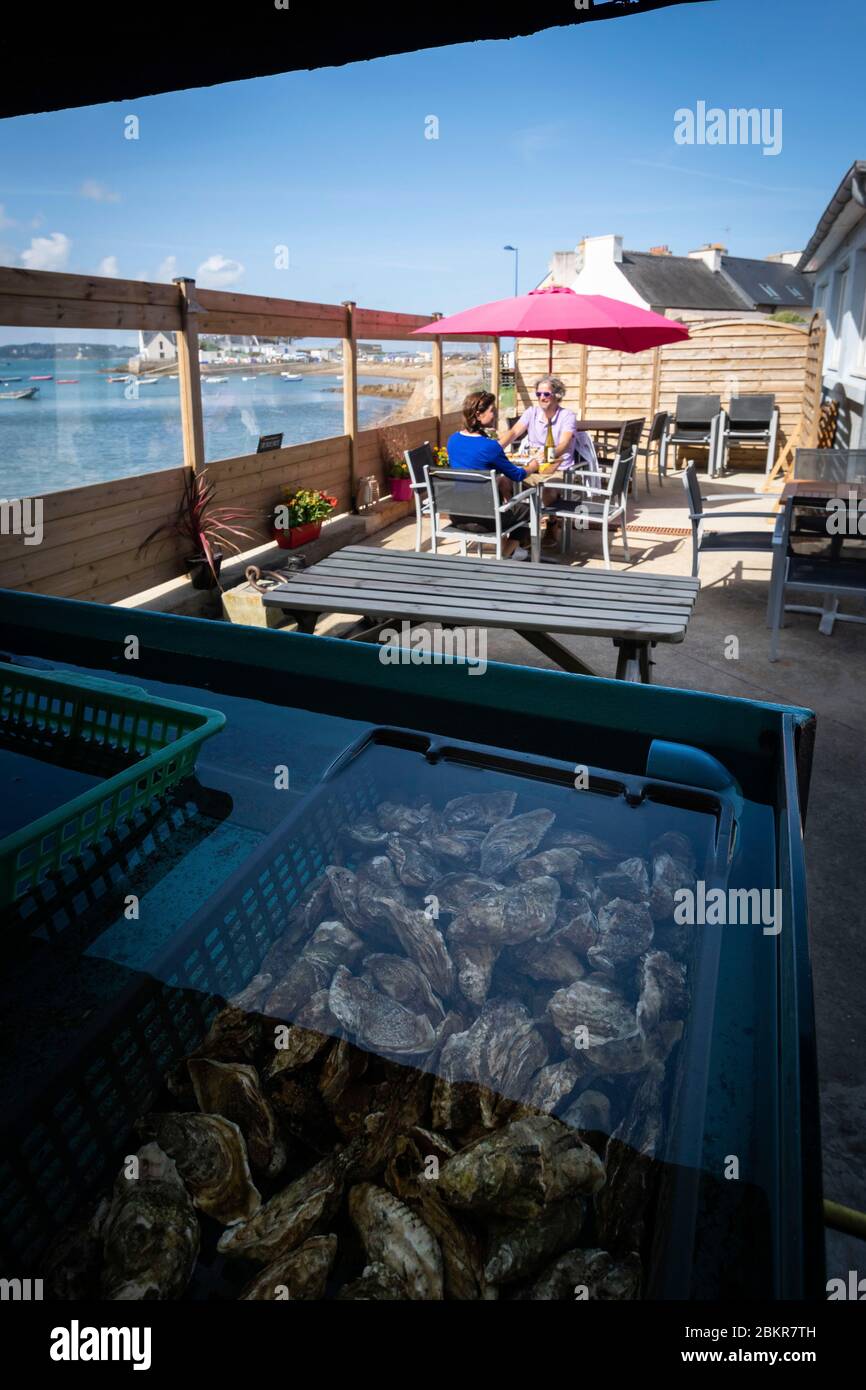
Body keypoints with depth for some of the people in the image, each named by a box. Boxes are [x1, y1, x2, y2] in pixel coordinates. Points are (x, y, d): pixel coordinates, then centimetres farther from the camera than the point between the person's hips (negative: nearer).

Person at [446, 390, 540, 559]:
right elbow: (517, 475, -5)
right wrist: (531, 468, 16)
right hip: (483, 520, -7)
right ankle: (507, 553, 33)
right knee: (526, 507, 21)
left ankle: (502, 545, 39)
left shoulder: (453, 440, 0)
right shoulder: (489, 446, -19)